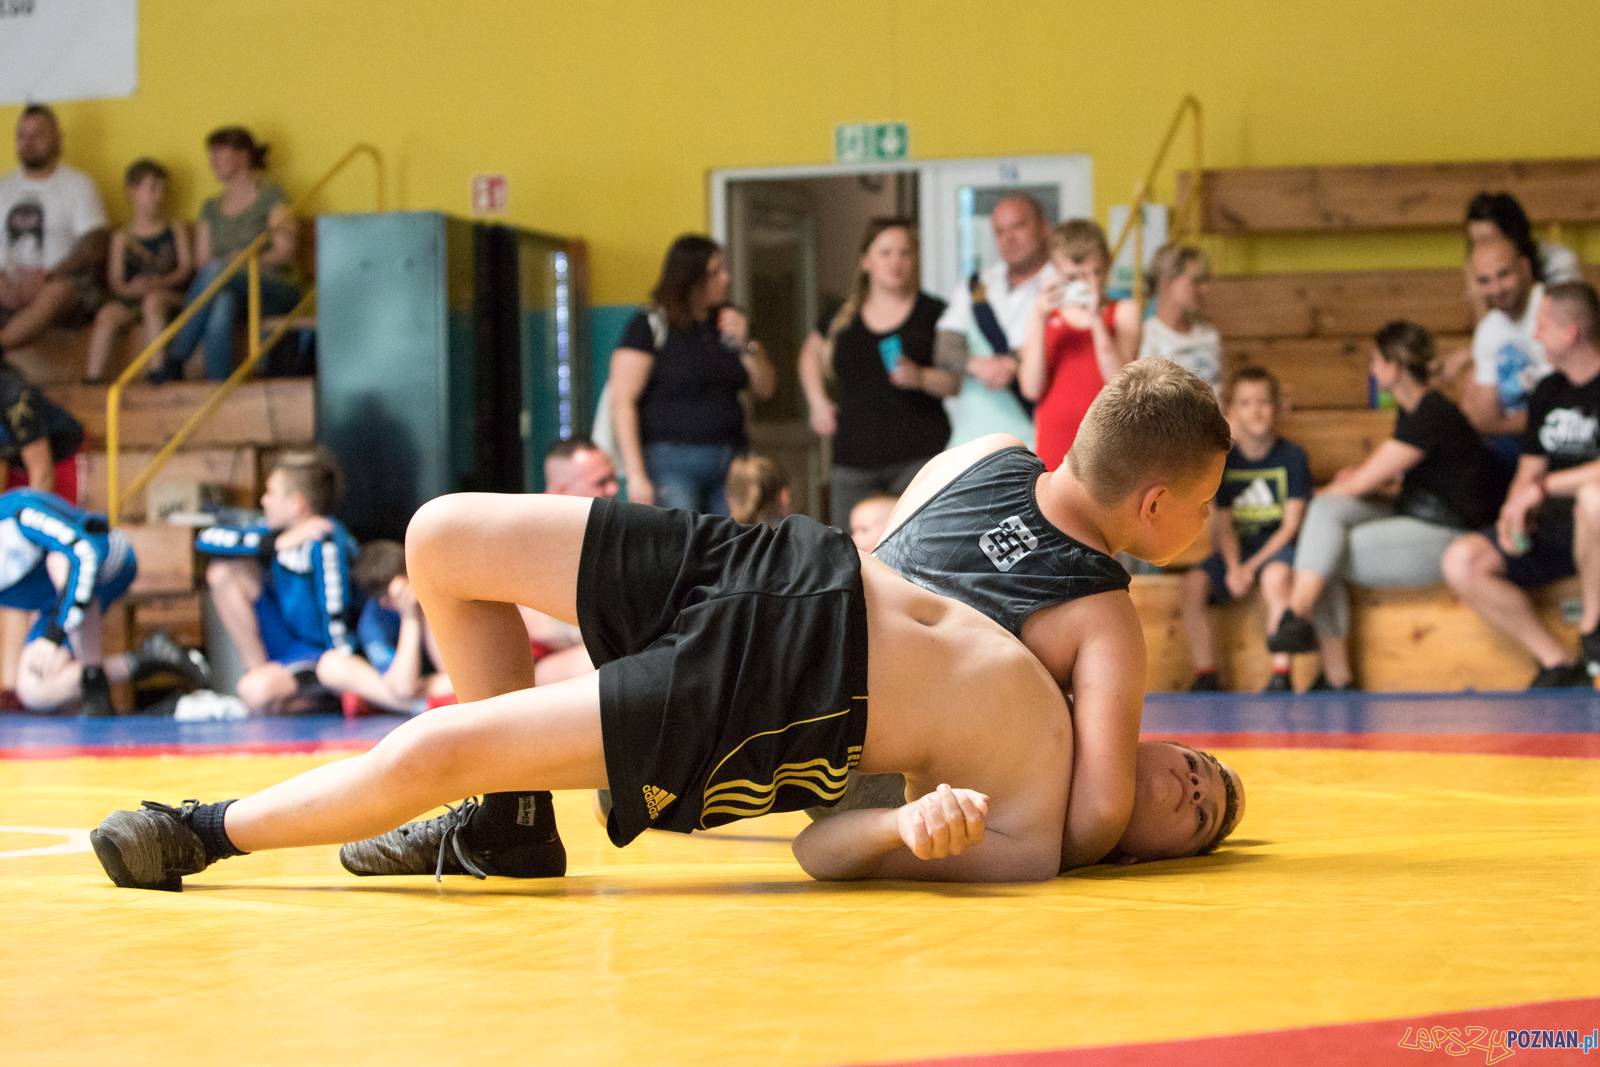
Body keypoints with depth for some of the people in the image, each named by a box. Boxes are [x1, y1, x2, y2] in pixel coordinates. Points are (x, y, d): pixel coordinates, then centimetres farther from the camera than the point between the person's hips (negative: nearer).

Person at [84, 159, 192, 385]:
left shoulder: (175, 229, 15)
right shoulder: (122, 238, 15)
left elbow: (186, 266, 4)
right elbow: (114, 277, 5)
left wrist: (163, 282, -17)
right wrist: (126, 288, -20)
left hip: (167, 293, -1)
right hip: (129, 298, 1)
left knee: (153, 301, -37)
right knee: (108, 314, -30)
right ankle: (92, 377, -34)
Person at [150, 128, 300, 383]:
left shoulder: (271, 195, 5)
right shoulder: (211, 207, 21)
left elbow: (285, 252, -5)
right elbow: (202, 259, 13)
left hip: (276, 291, -4)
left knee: (216, 270, -34)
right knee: (222, 304, -36)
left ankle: (175, 360, -36)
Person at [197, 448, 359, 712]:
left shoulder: (323, 542, -24)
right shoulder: (275, 531, -1)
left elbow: (335, 615, -24)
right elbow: (206, 540, -6)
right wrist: (275, 543, -18)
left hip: (321, 651, -8)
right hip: (285, 640, 8)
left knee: (256, 692, -36)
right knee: (223, 571, -4)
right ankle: (258, 668, 1)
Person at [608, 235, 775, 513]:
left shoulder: (727, 322, 14)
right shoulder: (649, 326, -4)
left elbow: (765, 390, 16)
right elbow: (622, 401, -10)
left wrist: (745, 345, -3)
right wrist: (636, 476, -17)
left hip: (729, 466, 6)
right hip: (672, 464, -6)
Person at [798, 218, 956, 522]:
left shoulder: (932, 313, 3)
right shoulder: (843, 318, 12)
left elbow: (958, 380, 0)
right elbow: (811, 352, 33)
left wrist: (921, 377, -18)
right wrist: (818, 402, 20)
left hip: (918, 459, -3)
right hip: (853, 460, 3)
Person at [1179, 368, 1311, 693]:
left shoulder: (1292, 456, -2)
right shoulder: (1225, 461, 6)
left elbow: (1291, 524, -7)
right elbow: (1223, 525, 4)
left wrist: (1252, 566, -18)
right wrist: (1233, 566, -16)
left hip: (1276, 546, -4)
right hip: (1235, 549, 4)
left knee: (1275, 577, -38)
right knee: (1193, 584, -24)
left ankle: (1281, 677, -35)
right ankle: (1205, 676, -16)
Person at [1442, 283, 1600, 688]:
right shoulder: (1547, 392, 15)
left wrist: (1543, 487, -23)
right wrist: (1514, 513, -5)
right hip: (1549, 530, 7)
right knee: (1461, 561, -16)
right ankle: (1558, 665, -11)